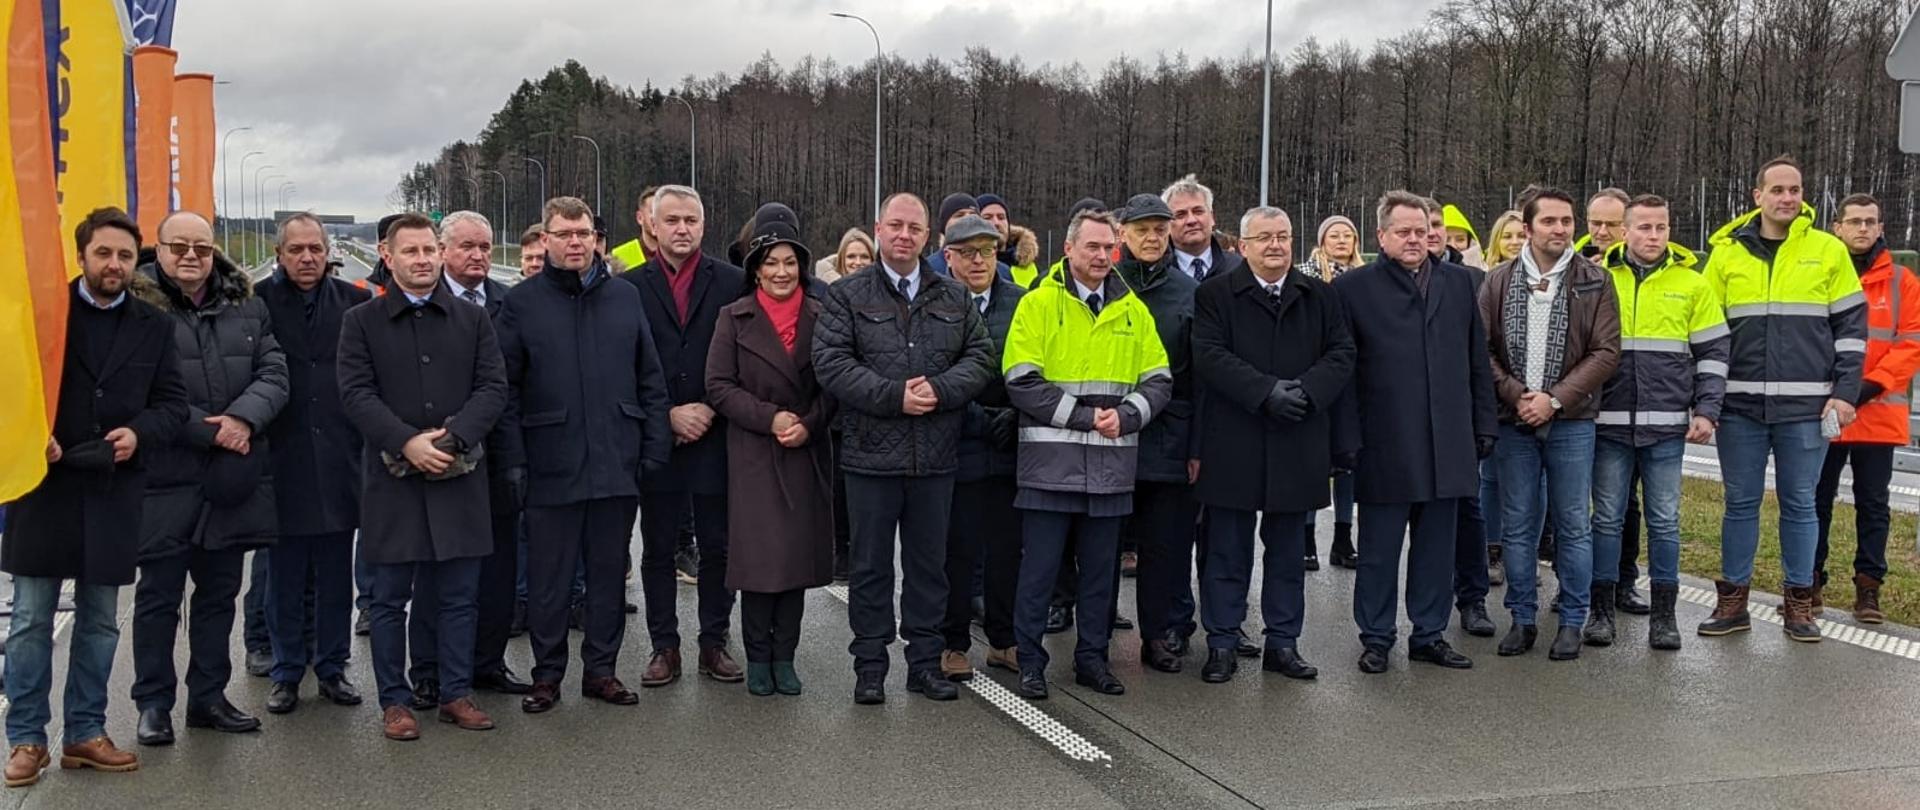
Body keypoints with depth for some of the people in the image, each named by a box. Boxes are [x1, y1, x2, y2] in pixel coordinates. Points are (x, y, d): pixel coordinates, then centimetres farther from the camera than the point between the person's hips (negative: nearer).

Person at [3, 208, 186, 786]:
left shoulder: (154, 327, 8)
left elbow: (172, 403, 8)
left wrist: (139, 432, -11)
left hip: (115, 491, 2)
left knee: (99, 620, 10)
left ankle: (85, 732, 20)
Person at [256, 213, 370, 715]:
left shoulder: (355, 302, 3)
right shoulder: (258, 302, -2)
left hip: (339, 460, 2)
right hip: (282, 460, -1)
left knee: (336, 575, 10)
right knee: (284, 576, 7)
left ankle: (331, 667, 22)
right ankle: (287, 672, 19)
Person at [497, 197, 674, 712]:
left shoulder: (625, 297, 8)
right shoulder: (522, 303, 2)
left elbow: (650, 380, 10)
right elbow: (505, 388, 0)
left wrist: (655, 448, 3)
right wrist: (513, 458, -7)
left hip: (617, 464, 2)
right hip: (552, 466, -2)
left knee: (609, 573, 10)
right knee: (548, 577, 5)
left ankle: (601, 670, 22)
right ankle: (547, 674, 18)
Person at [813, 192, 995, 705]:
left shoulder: (954, 298, 11)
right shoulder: (846, 296, 1)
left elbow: (981, 357, 6)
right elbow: (831, 363, -9)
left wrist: (940, 389, -13)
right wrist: (894, 396, -17)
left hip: (936, 456, 3)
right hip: (871, 453, -3)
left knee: (929, 562, 11)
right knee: (870, 564, 5)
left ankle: (925, 662, 22)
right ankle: (870, 666, 15)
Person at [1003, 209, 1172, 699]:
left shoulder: (1133, 310, 10)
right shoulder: (1038, 304, -2)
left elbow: (1159, 382, 9)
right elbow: (1022, 382, -10)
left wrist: (1124, 415, -9)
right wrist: (1083, 416, -14)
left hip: (1111, 464, 4)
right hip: (1051, 461, -4)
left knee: (1101, 568, 12)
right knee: (1039, 567, 2)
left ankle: (1092, 658, 24)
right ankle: (1031, 663, 13)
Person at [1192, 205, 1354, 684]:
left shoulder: (1320, 297, 10)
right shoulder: (1216, 296, 0)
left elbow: (1342, 354, 4)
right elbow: (1210, 356, -11)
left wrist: (1306, 389, -15)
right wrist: (1267, 391, -20)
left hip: (1298, 445, 3)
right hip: (1233, 444, -3)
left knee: (1286, 551, 12)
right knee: (1228, 551, 4)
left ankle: (1283, 643, 21)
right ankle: (1222, 644, 13)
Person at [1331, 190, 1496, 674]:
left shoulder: (1459, 282, 11)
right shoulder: (1353, 288, -1)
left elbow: (1478, 361, 14)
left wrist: (1484, 426, 9)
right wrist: (1347, 441, -9)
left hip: (1448, 443, 4)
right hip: (1384, 446, -3)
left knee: (1436, 547, 11)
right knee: (1379, 550, 5)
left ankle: (1429, 634, 22)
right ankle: (1376, 638, 17)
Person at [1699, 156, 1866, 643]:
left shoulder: (1828, 251, 2)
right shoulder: (1727, 252, 5)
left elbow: (1850, 326, 4)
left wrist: (1845, 393, -4)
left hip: (1806, 406, -1)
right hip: (1740, 405, 1)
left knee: (1799, 504, 6)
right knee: (1741, 503, 7)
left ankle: (1799, 604, 15)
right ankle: (1732, 601, 15)